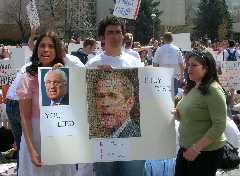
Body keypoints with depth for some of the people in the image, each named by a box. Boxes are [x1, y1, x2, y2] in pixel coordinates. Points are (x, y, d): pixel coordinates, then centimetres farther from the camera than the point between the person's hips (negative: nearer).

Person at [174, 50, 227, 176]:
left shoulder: (213, 90, -17)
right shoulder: (191, 88, 9)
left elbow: (219, 126, -21)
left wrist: (197, 148, -23)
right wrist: (176, 113, -1)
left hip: (206, 151, -8)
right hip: (185, 149, 8)